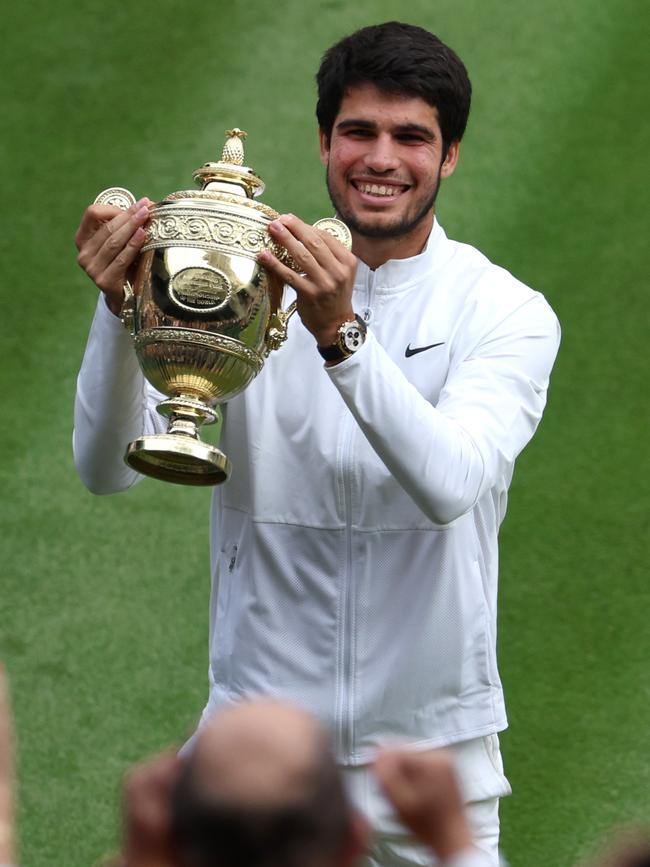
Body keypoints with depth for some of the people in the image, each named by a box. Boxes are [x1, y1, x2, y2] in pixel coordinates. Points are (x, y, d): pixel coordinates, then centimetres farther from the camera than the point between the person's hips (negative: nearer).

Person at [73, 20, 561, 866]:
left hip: (430, 741, -1)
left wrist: (343, 333, -36)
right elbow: (107, 468, -10)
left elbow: (451, 484, -25)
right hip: (257, 734, 1)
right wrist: (123, 307, -26)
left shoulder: (508, 313, -7)